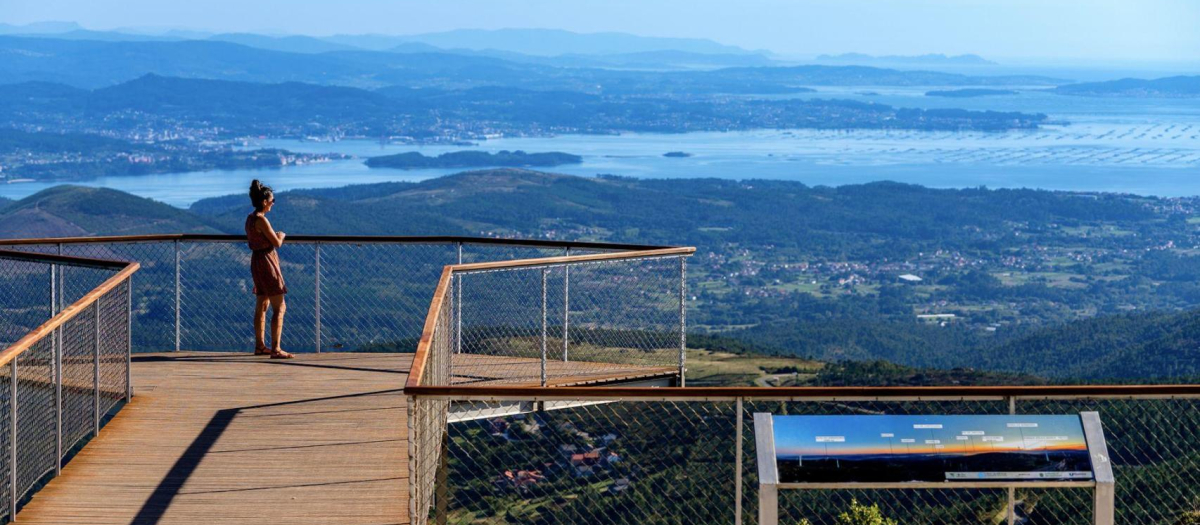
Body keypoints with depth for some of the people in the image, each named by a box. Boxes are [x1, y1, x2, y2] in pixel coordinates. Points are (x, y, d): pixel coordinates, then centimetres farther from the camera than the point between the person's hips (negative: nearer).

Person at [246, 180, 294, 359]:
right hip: (267, 261, -10)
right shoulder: (261, 220, -19)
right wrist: (282, 235, 5)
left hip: (256, 260, 10)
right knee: (279, 307, -8)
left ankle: (259, 346, 24)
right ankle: (276, 349, -13)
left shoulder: (250, 219, 10)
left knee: (262, 306, 18)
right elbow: (277, 242, -15)